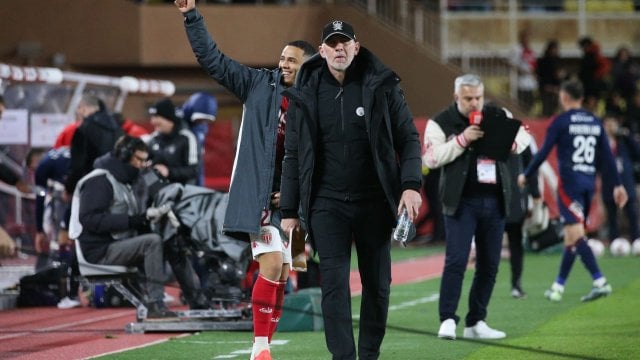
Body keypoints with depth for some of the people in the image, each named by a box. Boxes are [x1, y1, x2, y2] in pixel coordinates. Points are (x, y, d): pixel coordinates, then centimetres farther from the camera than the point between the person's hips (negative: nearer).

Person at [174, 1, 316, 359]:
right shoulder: (261, 85, 1)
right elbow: (215, 60, 1)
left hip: (286, 197, 4)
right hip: (256, 192, -4)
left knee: (282, 275, 7)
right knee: (271, 264, -16)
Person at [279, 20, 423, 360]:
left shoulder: (381, 86, 0)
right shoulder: (305, 94, 3)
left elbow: (408, 138, 2)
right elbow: (293, 155, 8)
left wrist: (411, 184, -12)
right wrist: (289, 210, 6)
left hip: (374, 202, 0)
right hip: (327, 202, 0)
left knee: (377, 284, 6)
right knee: (334, 284, -8)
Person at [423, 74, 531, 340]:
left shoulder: (499, 117, 10)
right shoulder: (441, 123, -1)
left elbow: (523, 138, 11)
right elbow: (431, 158, -10)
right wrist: (462, 140, -20)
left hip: (495, 201, 4)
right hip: (461, 203, -4)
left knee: (489, 265, 6)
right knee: (456, 261, -13)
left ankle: (476, 322, 14)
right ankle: (447, 320, -11)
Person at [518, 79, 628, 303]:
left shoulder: (561, 121, -4)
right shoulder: (595, 122, 12)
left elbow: (544, 152, -5)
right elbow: (607, 156, 10)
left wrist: (526, 175, 6)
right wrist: (617, 185, 12)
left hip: (569, 182, -6)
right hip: (589, 182, 6)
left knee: (576, 234, -12)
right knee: (572, 236, 12)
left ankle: (600, 282, -25)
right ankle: (558, 286, 18)